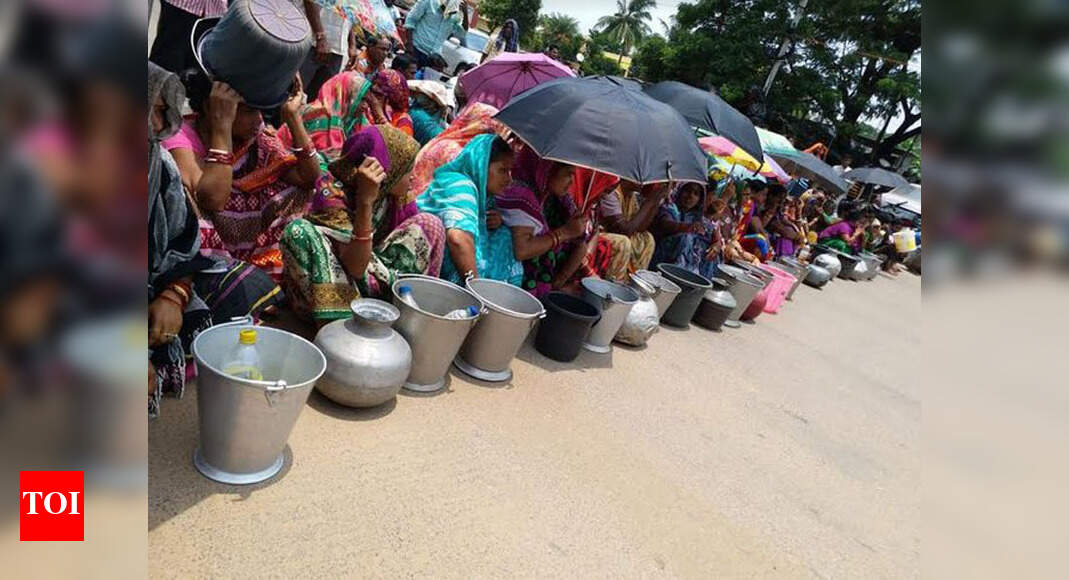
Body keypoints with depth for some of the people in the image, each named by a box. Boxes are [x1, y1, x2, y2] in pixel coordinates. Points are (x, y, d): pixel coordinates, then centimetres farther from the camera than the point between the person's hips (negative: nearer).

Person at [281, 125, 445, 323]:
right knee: (300, 230, -32)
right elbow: (355, 268, -34)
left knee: (429, 224, -9)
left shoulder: (399, 193, -10)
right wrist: (365, 201, -42)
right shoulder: (332, 191, -26)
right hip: (330, 279, -5)